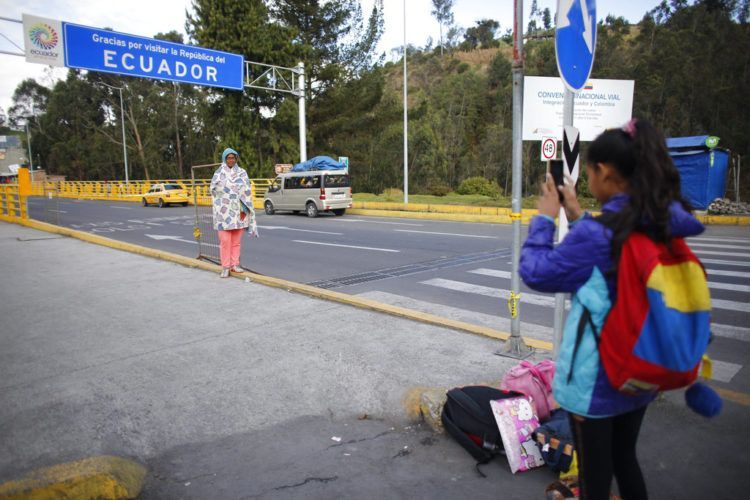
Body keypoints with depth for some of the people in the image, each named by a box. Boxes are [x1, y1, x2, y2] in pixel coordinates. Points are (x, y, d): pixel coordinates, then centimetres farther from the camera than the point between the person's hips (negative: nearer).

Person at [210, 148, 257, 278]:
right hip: (224, 211, -2)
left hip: (238, 210, 2)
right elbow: (213, 189, -2)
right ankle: (225, 267, -1)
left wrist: (244, 208, -9)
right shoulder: (219, 173, 5)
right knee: (225, 240, -6)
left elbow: (247, 191, 1)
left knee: (236, 240, 6)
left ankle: (234, 264, 15)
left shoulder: (242, 172, 7)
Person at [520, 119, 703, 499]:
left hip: (596, 377, -7)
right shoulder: (662, 224, -1)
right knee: (625, 459, 26)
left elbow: (535, 272, -14)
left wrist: (545, 218, -4)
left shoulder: (596, 232, -24)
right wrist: (578, 218, 9)